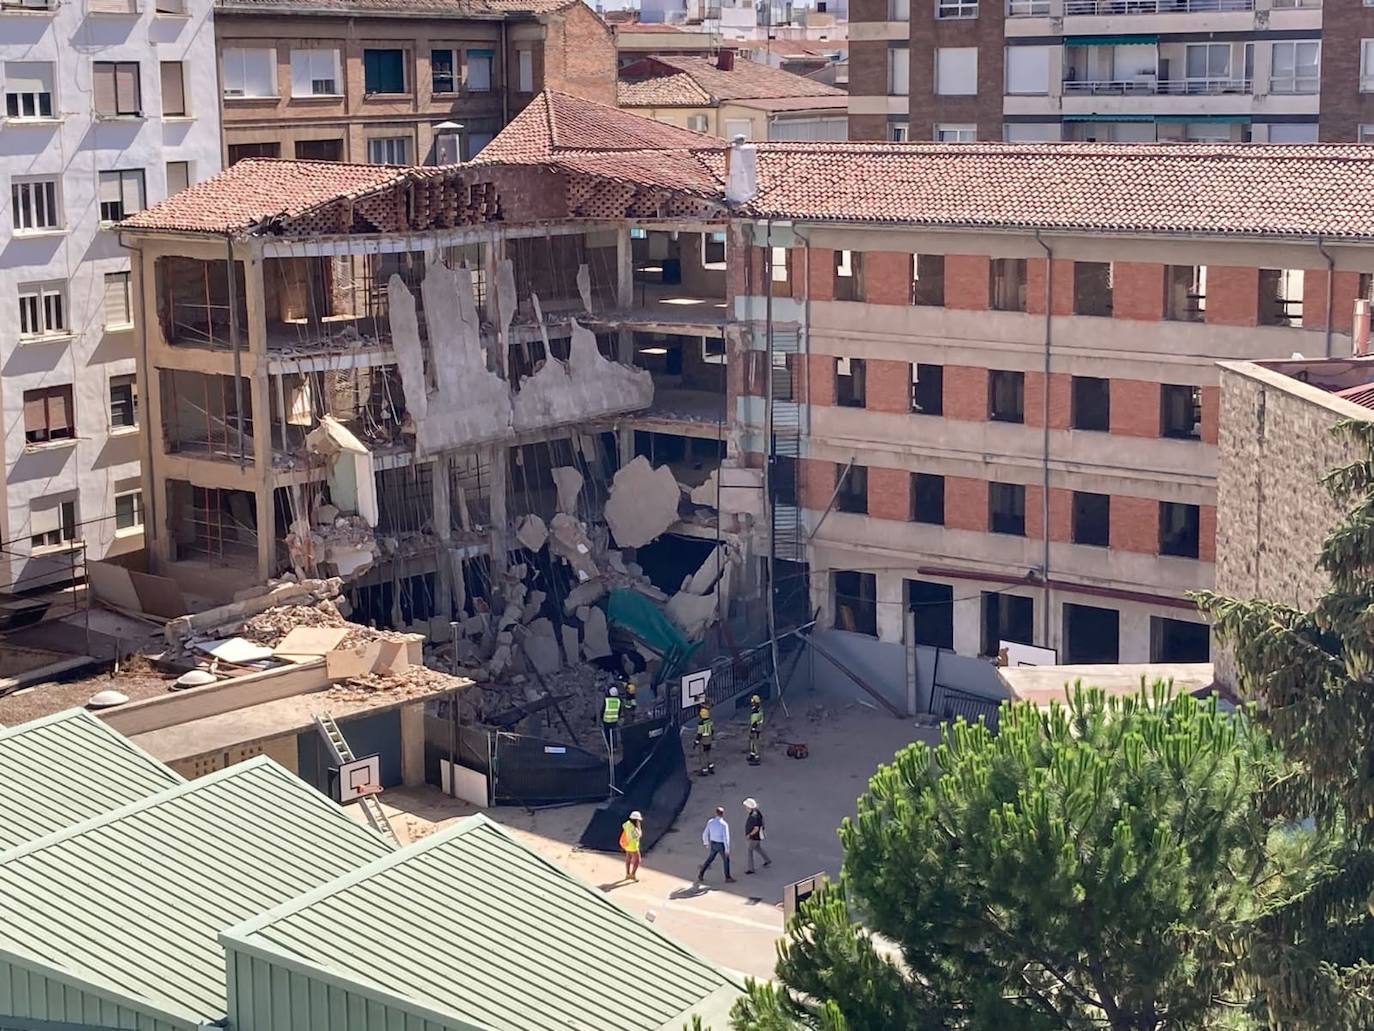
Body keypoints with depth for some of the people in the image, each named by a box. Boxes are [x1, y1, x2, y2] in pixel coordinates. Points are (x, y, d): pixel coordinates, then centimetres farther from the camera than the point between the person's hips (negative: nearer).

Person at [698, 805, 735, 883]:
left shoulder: (710, 822, -5)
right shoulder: (724, 824, -22)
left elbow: (705, 834, 4)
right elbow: (726, 837, -22)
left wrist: (706, 843, 21)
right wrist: (727, 849, -15)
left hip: (713, 844, 5)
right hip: (721, 845, -5)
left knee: (710, 859, 22)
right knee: (726, 860, 15)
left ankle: (701, 875, 26)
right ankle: (728, 878, 24)